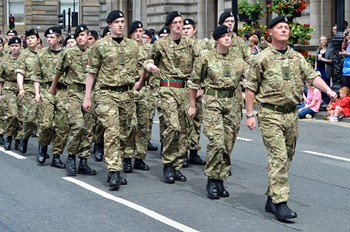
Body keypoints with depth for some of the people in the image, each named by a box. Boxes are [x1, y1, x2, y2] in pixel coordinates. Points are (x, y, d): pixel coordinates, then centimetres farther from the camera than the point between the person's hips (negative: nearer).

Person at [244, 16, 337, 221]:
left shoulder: (297, 58, 10)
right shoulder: (261, 59, -3)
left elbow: (313, 76, 1)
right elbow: (250, 87, -1)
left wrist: (328, 90, -18)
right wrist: (250, 114, -4)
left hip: (292, 114, 6)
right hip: (271, 115, -6)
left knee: (287, 157, 10)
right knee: (278, 156, -13)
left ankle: (272, 197, 22)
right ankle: (280, 203, -13)